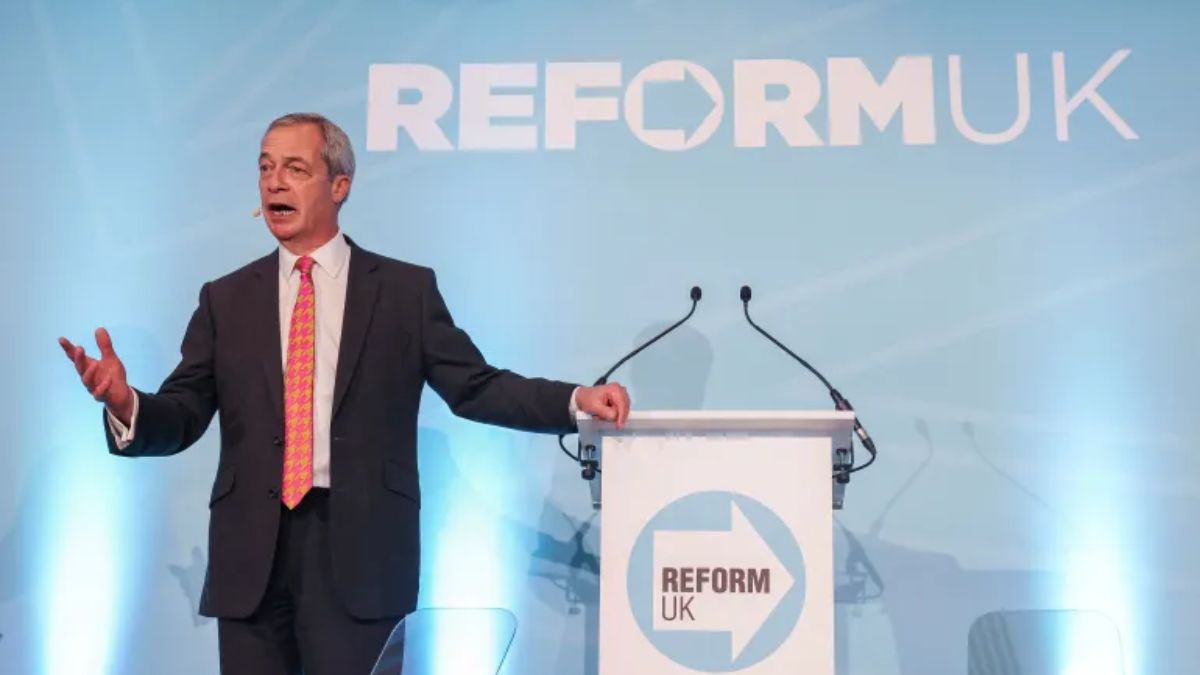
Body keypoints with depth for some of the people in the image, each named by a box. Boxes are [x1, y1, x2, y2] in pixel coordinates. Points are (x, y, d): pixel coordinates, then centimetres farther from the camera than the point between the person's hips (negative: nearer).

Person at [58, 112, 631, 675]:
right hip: (253, 550, 3)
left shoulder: (406, 289, 5)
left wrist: (576, 399, -12)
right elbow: (183, 415, 6)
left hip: (360, 546, -2)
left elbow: (473, 385, 1)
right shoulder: (226, 299, 11)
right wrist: (124, 402, -16)